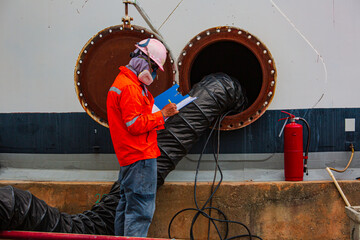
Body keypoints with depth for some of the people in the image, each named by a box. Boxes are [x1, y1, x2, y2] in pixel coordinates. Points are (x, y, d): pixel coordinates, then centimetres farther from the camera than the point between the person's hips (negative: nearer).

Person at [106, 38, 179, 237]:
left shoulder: (123, 82, 19)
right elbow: (135, 125, -19)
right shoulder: (130, 87, -15)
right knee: (141, 209, -10)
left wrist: (158, 117, 17)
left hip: (128, 157, 11)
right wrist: (161, 115, -12)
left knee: (127, 206, 15)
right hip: (140, 156, -11)